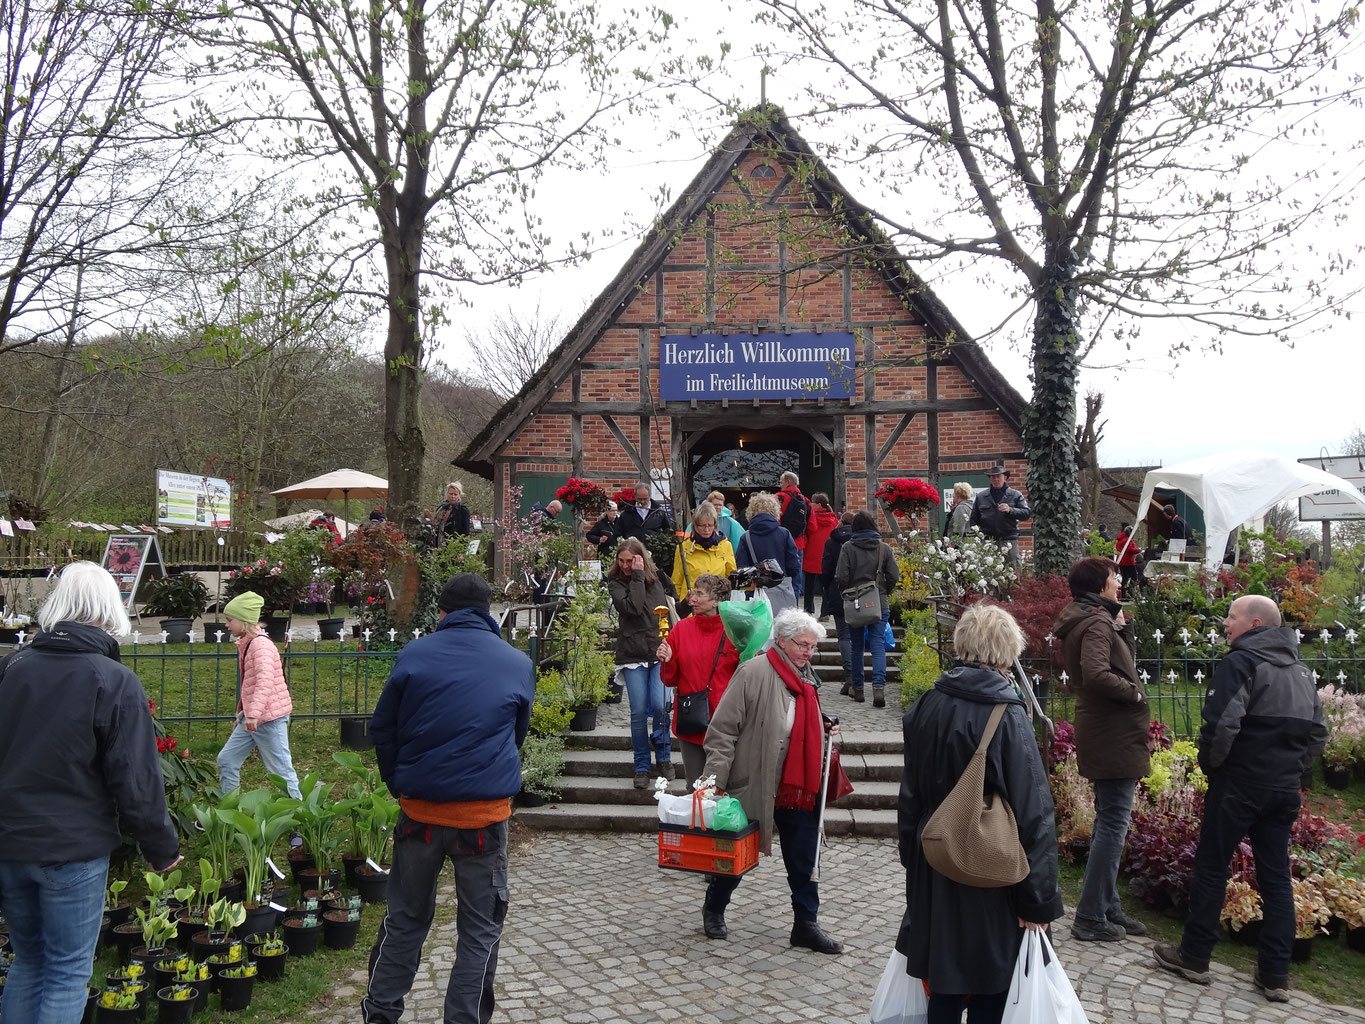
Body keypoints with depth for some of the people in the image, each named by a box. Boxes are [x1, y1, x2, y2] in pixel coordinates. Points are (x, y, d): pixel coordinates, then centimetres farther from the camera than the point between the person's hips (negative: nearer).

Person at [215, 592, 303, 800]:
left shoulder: (260, 644, -16)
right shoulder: (246, 644, 14)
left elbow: (265, 681, -29)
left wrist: (253, 714, -37)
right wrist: (242, 713, 25)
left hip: (270, 717, -10)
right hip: (251, 718, 10)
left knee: (281, 771, -5)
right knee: (226, 760, 14)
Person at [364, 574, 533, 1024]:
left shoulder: (414, 654, -1)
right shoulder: (518, 664, 2)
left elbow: (381, 729, 6)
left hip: (420, 810, 2)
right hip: (484, 813, -1)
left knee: (405, 918, 19)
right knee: (480, 931, 11)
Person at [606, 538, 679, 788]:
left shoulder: (657, 577, 7)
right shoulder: (615, 582, -1)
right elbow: (632, 607, -17)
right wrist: (638, 577, -14)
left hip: (660, 652, 1)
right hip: (632, 654, -1)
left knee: (660, 705, -12)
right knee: (638, 711, -1)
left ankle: (663, 757, 11)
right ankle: (642, 767, 12)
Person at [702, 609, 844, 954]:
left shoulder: (805, 677, 10)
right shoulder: (754, 672, -16)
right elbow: (723, 730, -18)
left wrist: (824, 730, 7)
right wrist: (715, 782, -20)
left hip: (799, 791, 7)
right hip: (753, 787, -6)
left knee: (804, 861, 12)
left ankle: (806, 925, 26)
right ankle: (713, 911, 35)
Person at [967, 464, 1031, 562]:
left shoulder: (1015, 495, 9)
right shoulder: (980, 497, 14)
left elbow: (1027, 513, 1)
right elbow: (973, 519, 15)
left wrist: (1010, 510, -13)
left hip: (1009, 541, -1)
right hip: (987, 542, 1)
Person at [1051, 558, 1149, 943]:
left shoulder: (1093, 620, 14)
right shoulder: (1097, 623, -18)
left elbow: (1125, 661, 17)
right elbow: (1097, 675, -32)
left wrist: (1124, 628, 3)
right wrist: (1133, 693, -17)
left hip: (1106, 736, 11)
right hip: (1114, 737, -11)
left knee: (1110, 821, 18)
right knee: (1113, 824, -4)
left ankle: (1108, 907, 29)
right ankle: (1091, 917, 2)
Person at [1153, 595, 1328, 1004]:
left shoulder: (1241, 662, -13)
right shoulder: (1300, 669, 14)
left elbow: (1221, 724, -23)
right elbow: (1318, 733, 18)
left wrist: (1209, 763, -6)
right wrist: (1290, 766, 19)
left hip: (1239, 783, -7)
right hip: (1284, 789, 8)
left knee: (1211, 868, 4)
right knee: (1276, 876, 11)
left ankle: (1194, 957, 12)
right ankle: (1275, 974, 14)